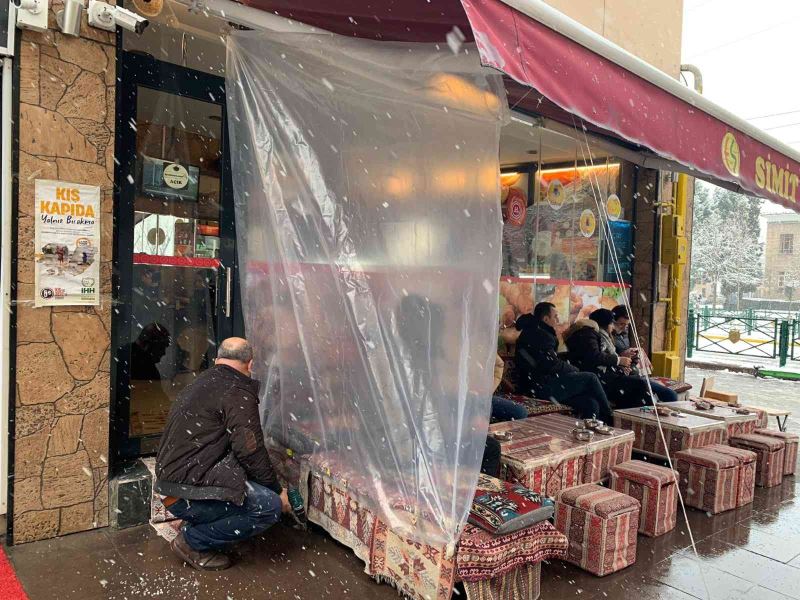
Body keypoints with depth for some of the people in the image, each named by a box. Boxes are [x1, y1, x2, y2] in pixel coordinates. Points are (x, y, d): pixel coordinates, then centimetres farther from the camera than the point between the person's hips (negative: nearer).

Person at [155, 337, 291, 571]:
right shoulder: (239, 393, -11)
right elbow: (250, 452, -16)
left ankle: (196, 526, 13)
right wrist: (277, 490, -1)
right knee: (270, 506, -12)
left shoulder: (199, 384, 17)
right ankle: (192, 542, -1)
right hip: (188, 495, -10)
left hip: (170, 482, 10)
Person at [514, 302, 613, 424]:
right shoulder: (539, 335, -11)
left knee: (591, 403, -1)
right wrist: (575, 370, 2)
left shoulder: (532, 333, 21)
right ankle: (609, 418, 7)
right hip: (542, 387, -10)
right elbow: (553, 366, -15)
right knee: (591, 378, -5)